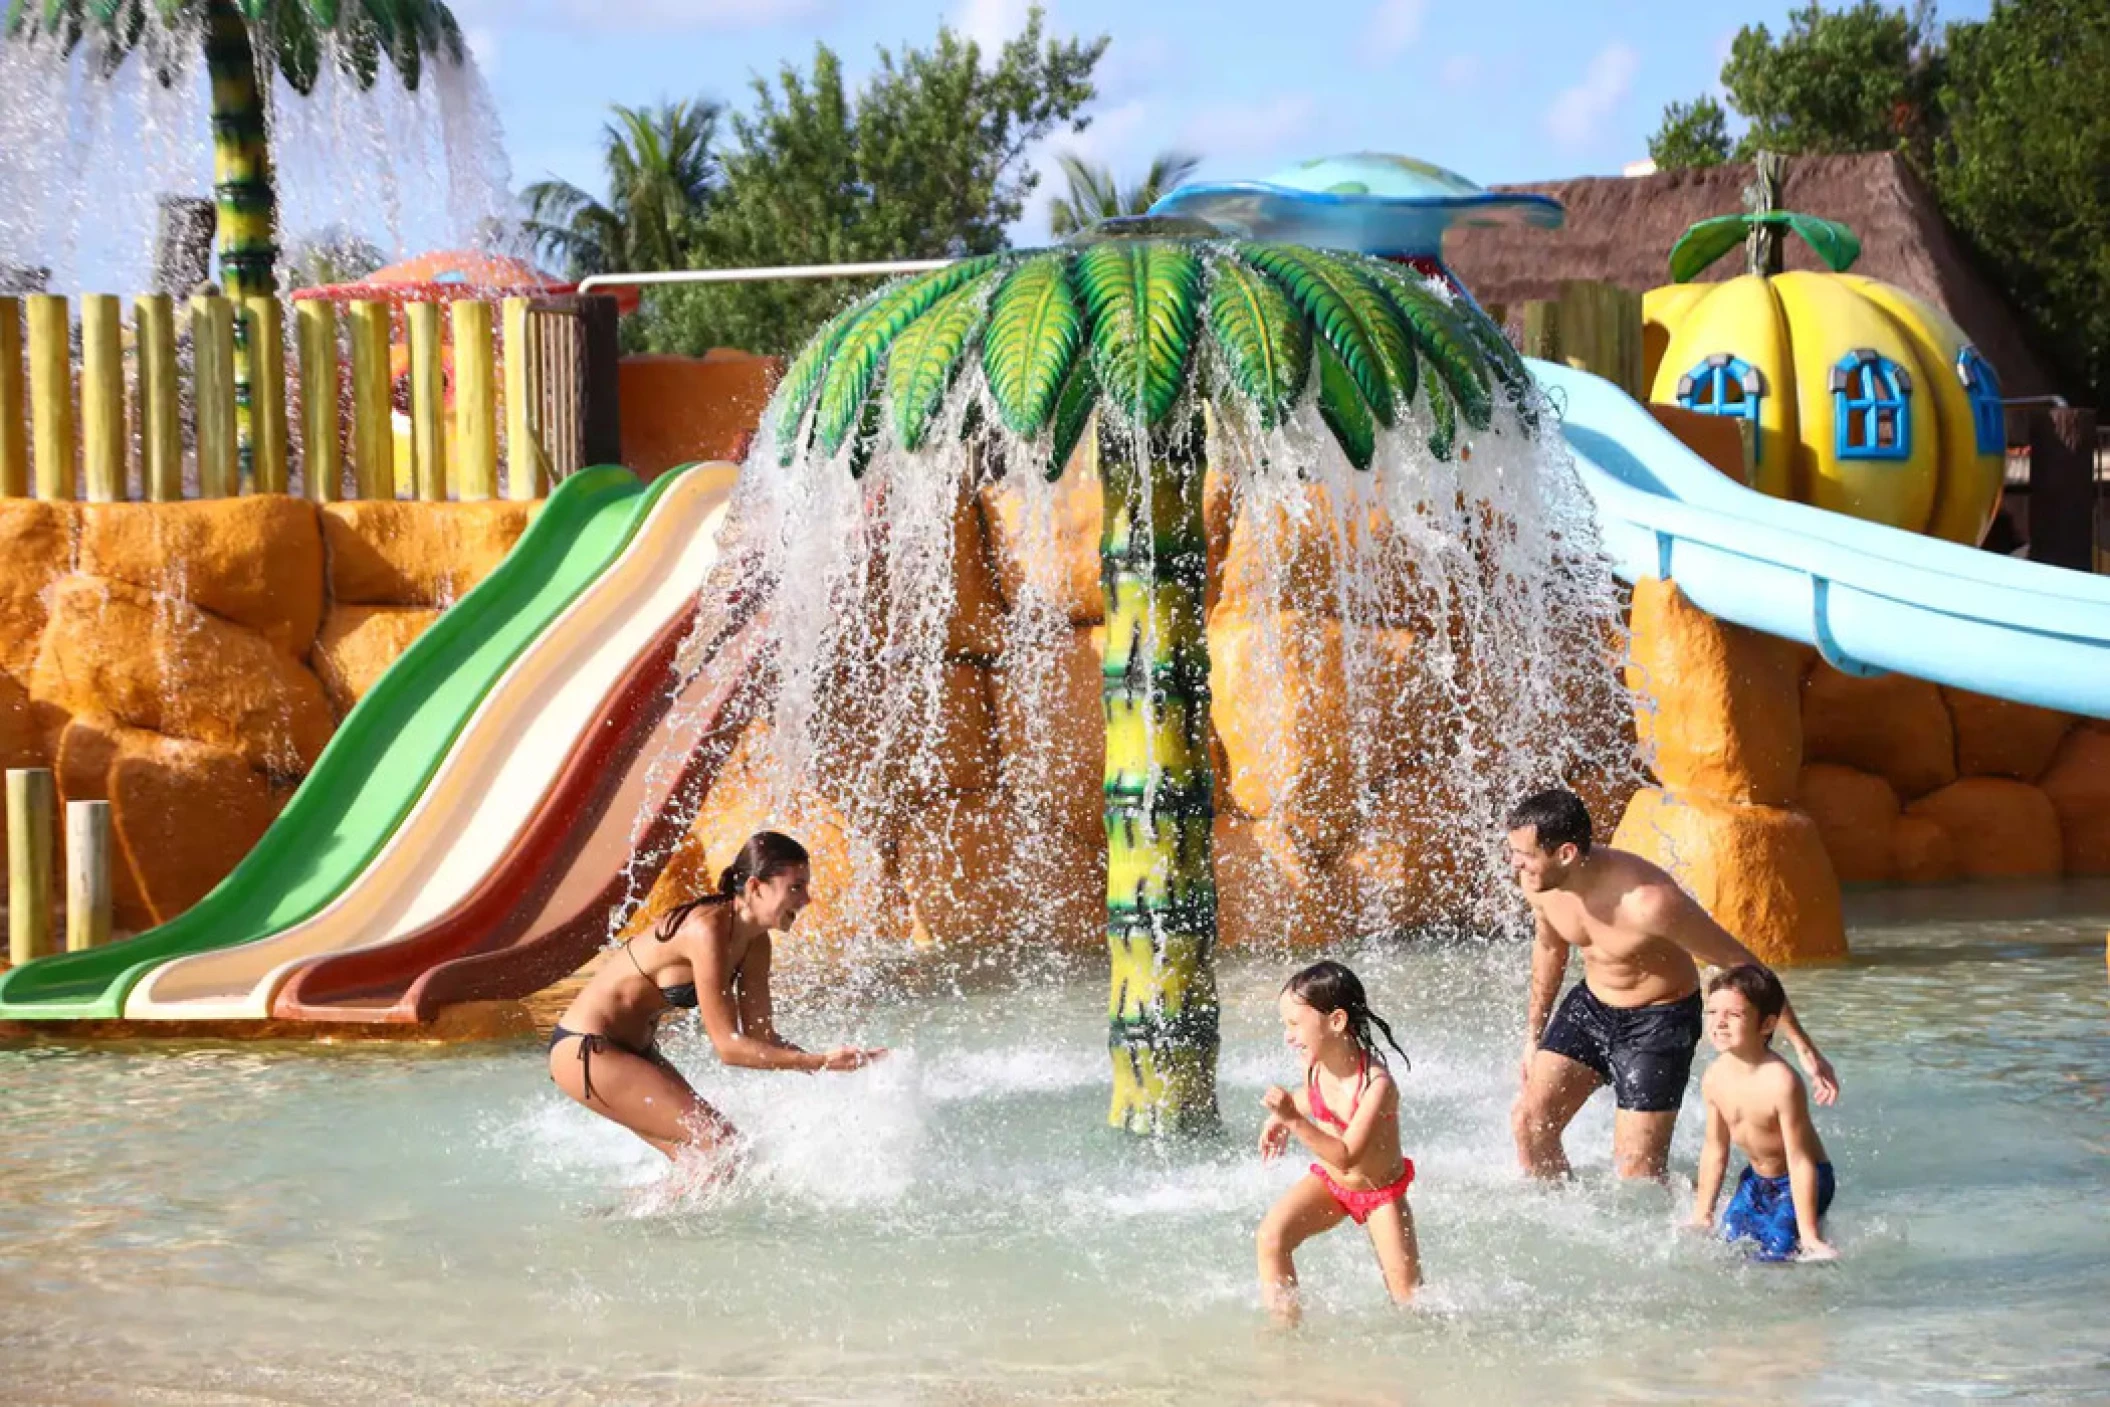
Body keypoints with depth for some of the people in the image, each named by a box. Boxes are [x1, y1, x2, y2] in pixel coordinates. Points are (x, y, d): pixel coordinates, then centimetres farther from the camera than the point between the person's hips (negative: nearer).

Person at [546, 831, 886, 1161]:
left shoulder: (755, 945, 1)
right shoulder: (708, 931, -27)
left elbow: (761, 1036, 5)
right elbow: (728, 1046, -27)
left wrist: (830, 1065, -9)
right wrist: (821, 1062, -30)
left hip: (635, 1049, 9)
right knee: (720, 1144, -14)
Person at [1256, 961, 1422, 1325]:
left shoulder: (1377, 1084, -34)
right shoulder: (1314, 1064, -14)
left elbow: (1345, 1156, -37)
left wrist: (1294, 1120, -46)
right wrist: (1280, 1119, -5)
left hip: (1380, 1192, -5)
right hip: (1329, 1182, 5)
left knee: (1408, 1295, -3)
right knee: (1272, 1235, -20)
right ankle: (1285, 1326, -12)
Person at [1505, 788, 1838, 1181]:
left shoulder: (1647, 901, -36)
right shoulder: (1539, 882, -16)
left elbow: (1740, 963, -25)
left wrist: (1803, 1048, -22)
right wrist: (1534, 1034, 19)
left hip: (1658, 1020, -6)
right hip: (1589, 1004, 6)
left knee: (1636, 1167, -6)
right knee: (1529, 1122, -3)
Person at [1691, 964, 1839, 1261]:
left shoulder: (1780, 1082, -32)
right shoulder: (1714, 1078, -10)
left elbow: (1800, 1161, -27)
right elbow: (1715, 1149, 5)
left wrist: (1808, 1235, -25)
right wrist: (1701, 1214, 10)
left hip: (1798, 1182, -7)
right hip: (1756, 1181, 7)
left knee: (1775, 1252, -17)